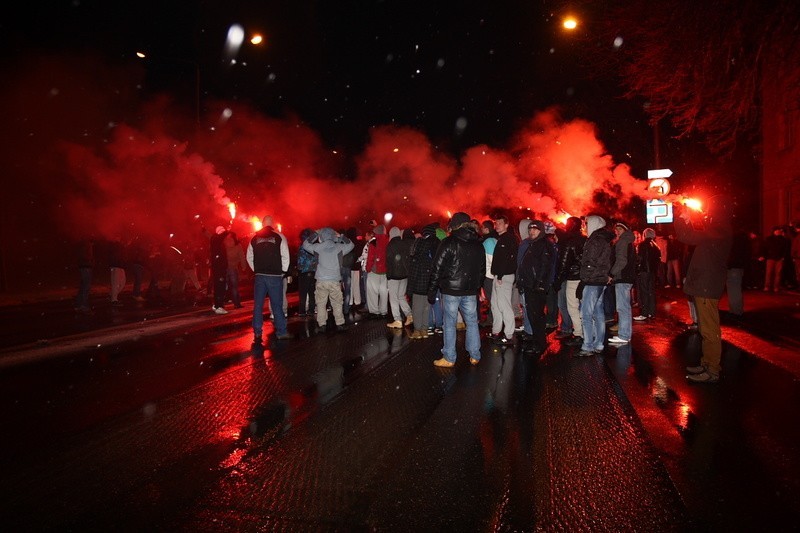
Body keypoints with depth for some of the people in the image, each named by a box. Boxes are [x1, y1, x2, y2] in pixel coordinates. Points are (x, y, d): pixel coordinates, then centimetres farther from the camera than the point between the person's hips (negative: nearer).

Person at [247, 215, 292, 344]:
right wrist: (283, 271, 4)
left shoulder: (254, 238, 7)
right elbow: (285, 256, -7)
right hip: (275, 275, -2)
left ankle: (257, 333, 8)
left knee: (258, 305, 8)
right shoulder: (279, 237, -2)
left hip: (259, 275, 2)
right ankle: (281, 332, 10)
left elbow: (249, 257, 10)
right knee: (277, 304, 5)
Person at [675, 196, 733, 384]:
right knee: (707, 329, 18)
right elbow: (696, 238, 26)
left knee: (709, 330, -5)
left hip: (707, 286, -11)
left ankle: (712, 372, 2)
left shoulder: (717, 230, -19)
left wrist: (681, 218, -8)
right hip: (705, 285, 11)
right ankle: (707, 364, 29)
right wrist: (686, 220, 18)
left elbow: (686, 237, -25)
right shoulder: (719, 230, 14)